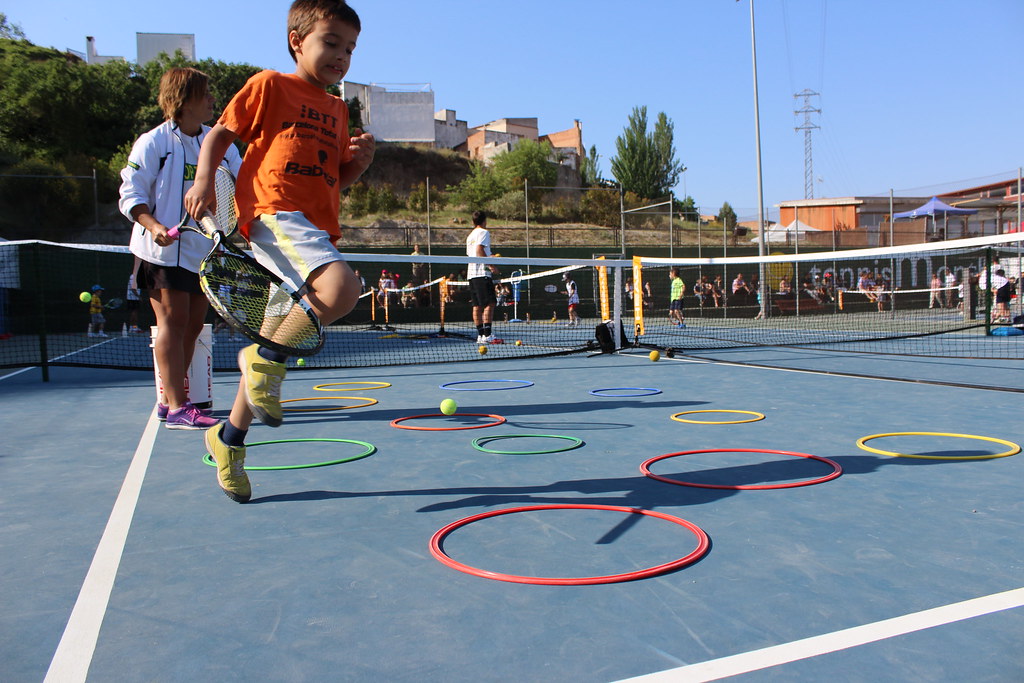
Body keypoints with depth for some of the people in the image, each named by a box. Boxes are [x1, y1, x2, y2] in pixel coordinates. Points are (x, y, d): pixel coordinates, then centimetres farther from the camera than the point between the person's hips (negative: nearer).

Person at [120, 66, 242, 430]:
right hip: (164, 249, -6)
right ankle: (177, 408, -7)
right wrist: (154, 226, -21)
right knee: (172, 321, -9)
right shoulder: (152, 143, -3)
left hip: (206, 249, 6)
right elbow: (131, 195, -5)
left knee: (193, 325, 8)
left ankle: (169, 400, 20)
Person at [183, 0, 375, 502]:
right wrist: (204, 179, -9)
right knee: (342, 287, -34)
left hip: (316, 229, 7)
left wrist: (359, 160, 7)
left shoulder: (337, 110, 23)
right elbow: (220, 133, 7)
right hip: (273, 212, -7)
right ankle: (267, 357, -11)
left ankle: (230, 436, 24)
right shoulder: (269, 85, 6)